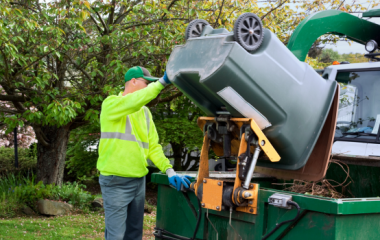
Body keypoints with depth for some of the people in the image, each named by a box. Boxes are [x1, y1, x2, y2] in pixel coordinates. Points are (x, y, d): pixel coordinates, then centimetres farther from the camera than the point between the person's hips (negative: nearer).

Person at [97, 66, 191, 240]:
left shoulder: (145, 112, 13)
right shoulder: (111, 104, -7)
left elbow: (153, 146, 10)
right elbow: (133, 102, -29)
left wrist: (169, 170, -4)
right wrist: (162, 82, -30)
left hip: (139, 180, 7)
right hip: (116, 181, -7)